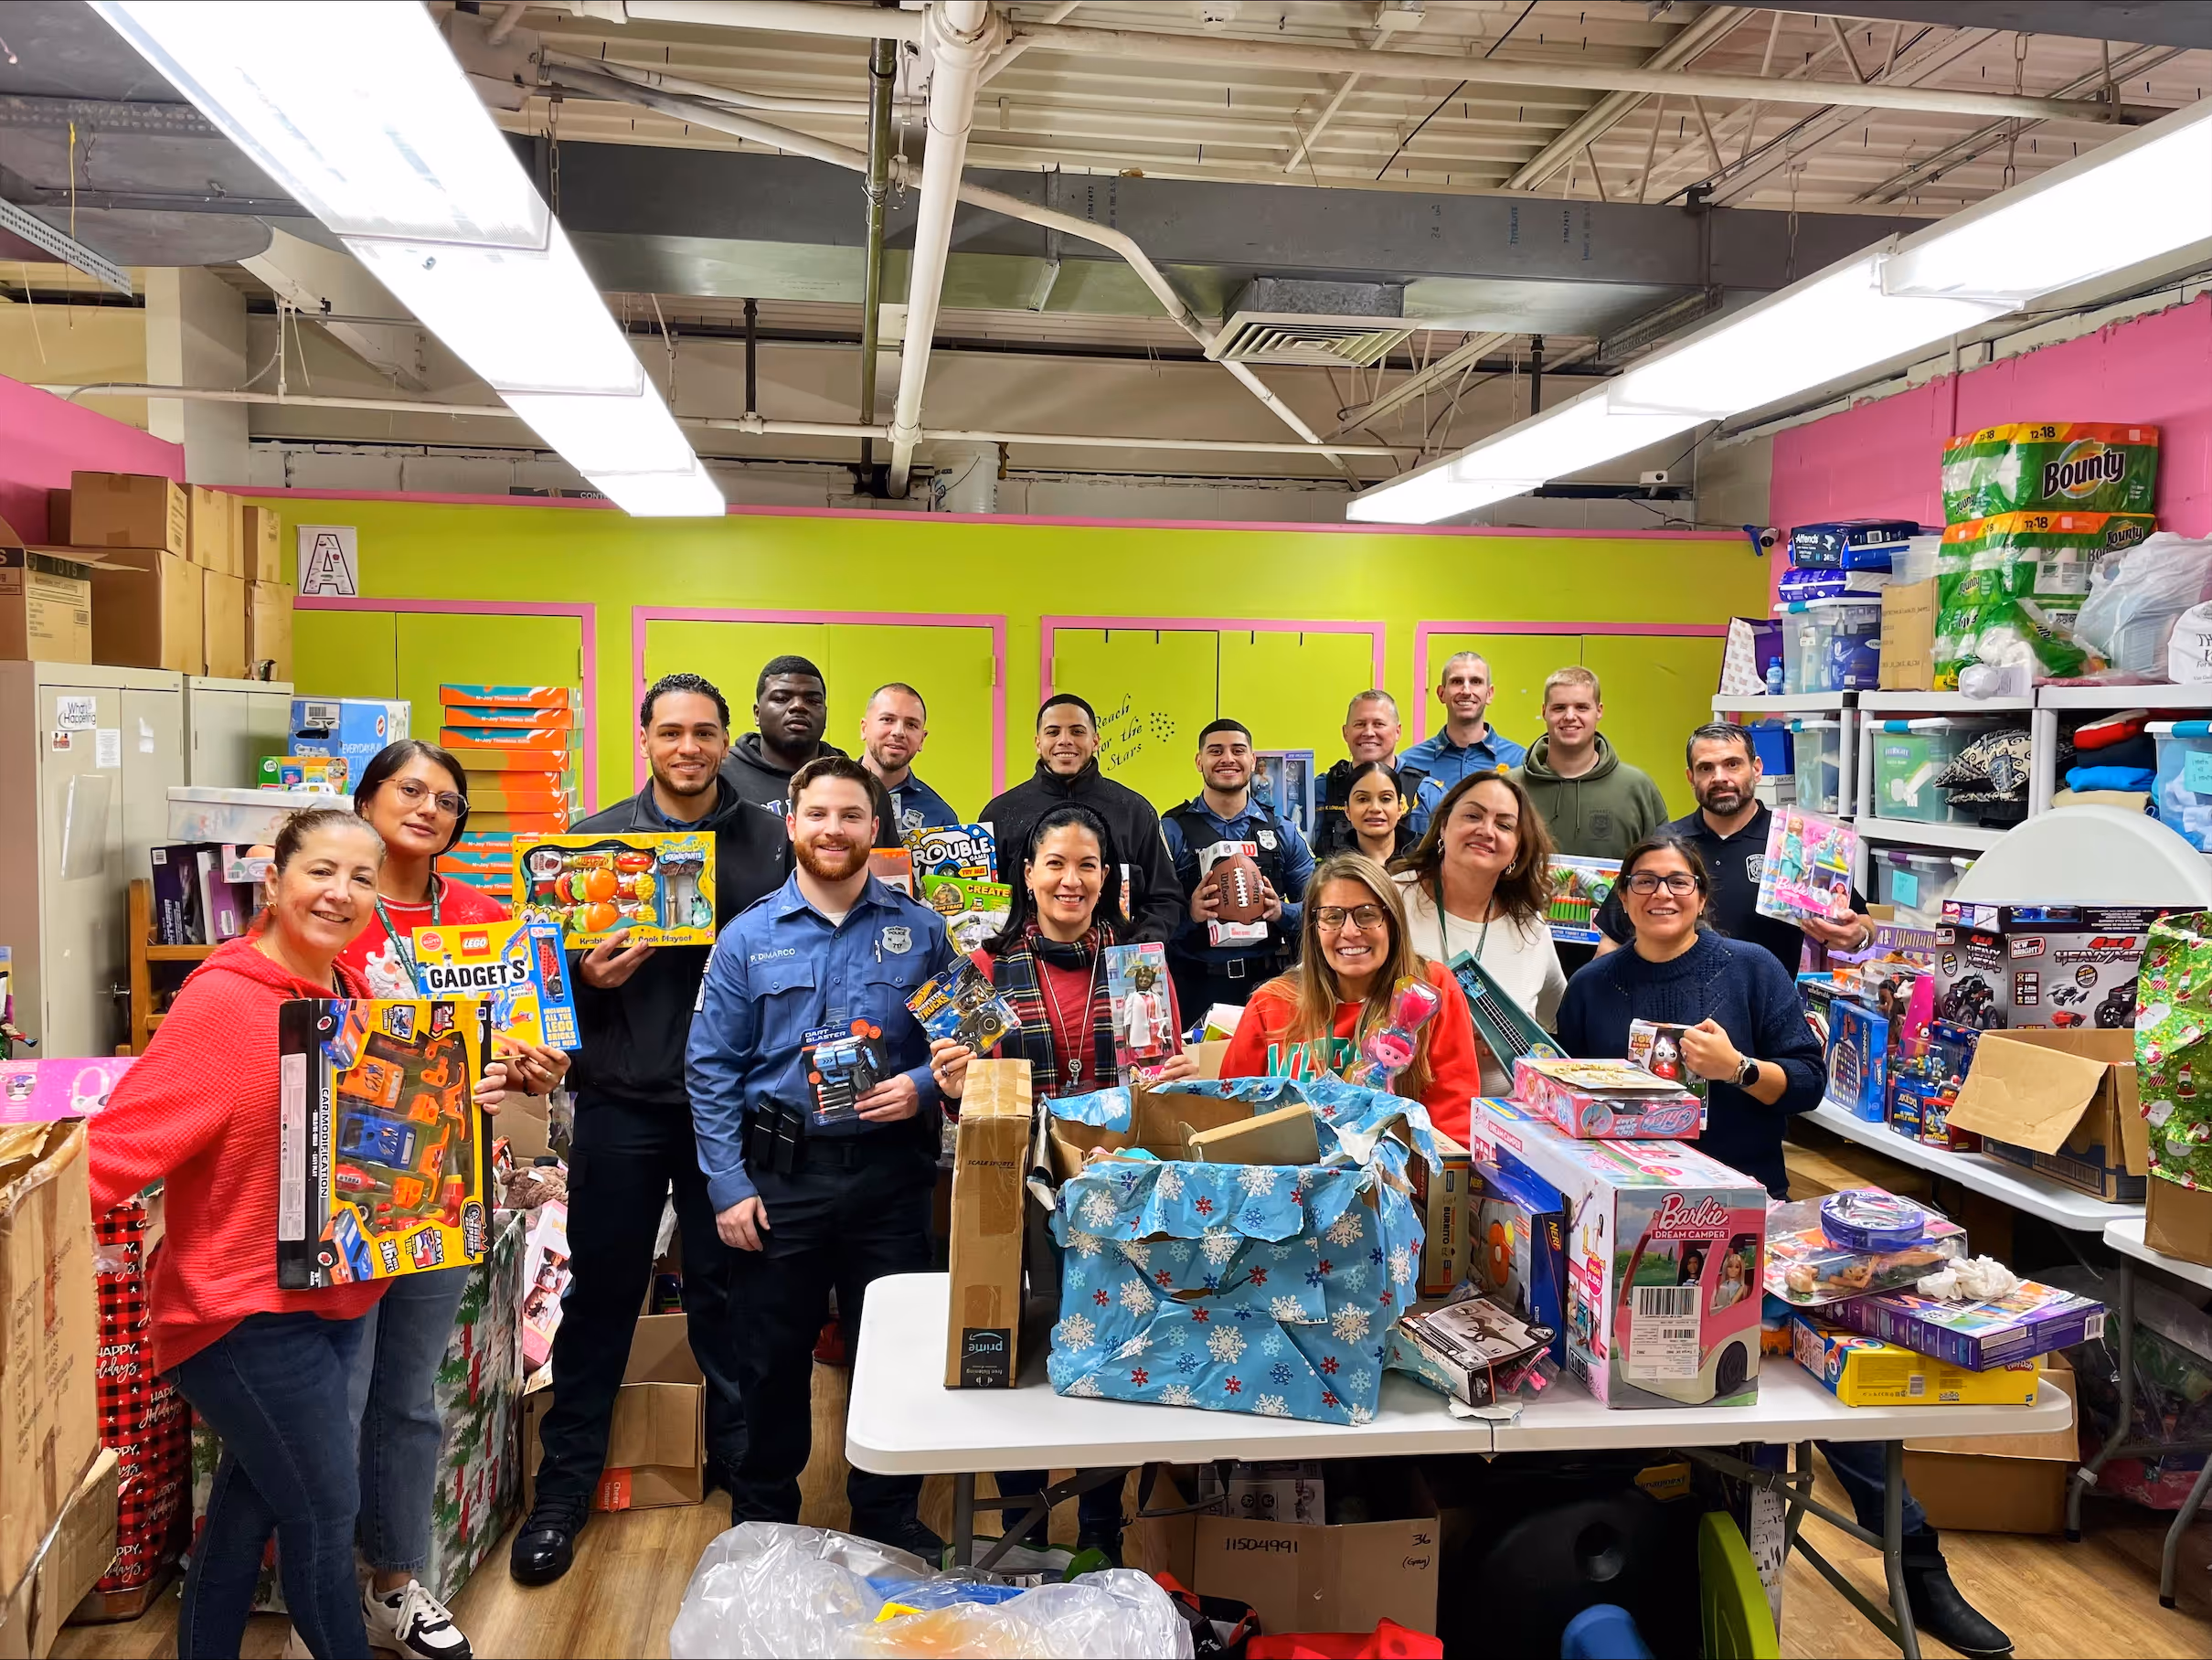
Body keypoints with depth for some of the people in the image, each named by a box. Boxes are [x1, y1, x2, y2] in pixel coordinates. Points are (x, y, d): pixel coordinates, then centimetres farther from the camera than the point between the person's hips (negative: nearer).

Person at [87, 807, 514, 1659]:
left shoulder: (356, 992, 3)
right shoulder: (222, 1000, -21)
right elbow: (124, 1140, -26)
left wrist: (463, 1099, -3)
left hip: (333, 1294, 8)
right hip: (242, 1307, -8)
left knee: (251, 1497, 22)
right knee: (327, 1507, 5)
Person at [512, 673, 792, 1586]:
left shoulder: (771, 841, 1)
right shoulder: (596, 836, 3)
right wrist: (586, 978, -16)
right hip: (622, 1101, 0)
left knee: (726, 1285, 12)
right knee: (601, 1290, 9)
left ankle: (739, 1455, 32)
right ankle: (564, 1485, 24)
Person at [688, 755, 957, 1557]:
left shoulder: (921, 932, 2)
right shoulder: (748, 938, 1)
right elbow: (712, 1068, 0)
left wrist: (922, 1087, -14)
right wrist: (728, 1185, -5)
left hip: (889, 1171, 0)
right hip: (780, 1174, 0)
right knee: (775, 1355, 12)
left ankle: (889, 1514, 30)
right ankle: (762, 1516, 32)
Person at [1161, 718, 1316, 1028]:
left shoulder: (1283, 832, 9)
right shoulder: (1172, 831, 1)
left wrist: (1280, 911, -11)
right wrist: (1189, 913, -22)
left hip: (1266, 982, 2)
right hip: (1194, 987, -2)